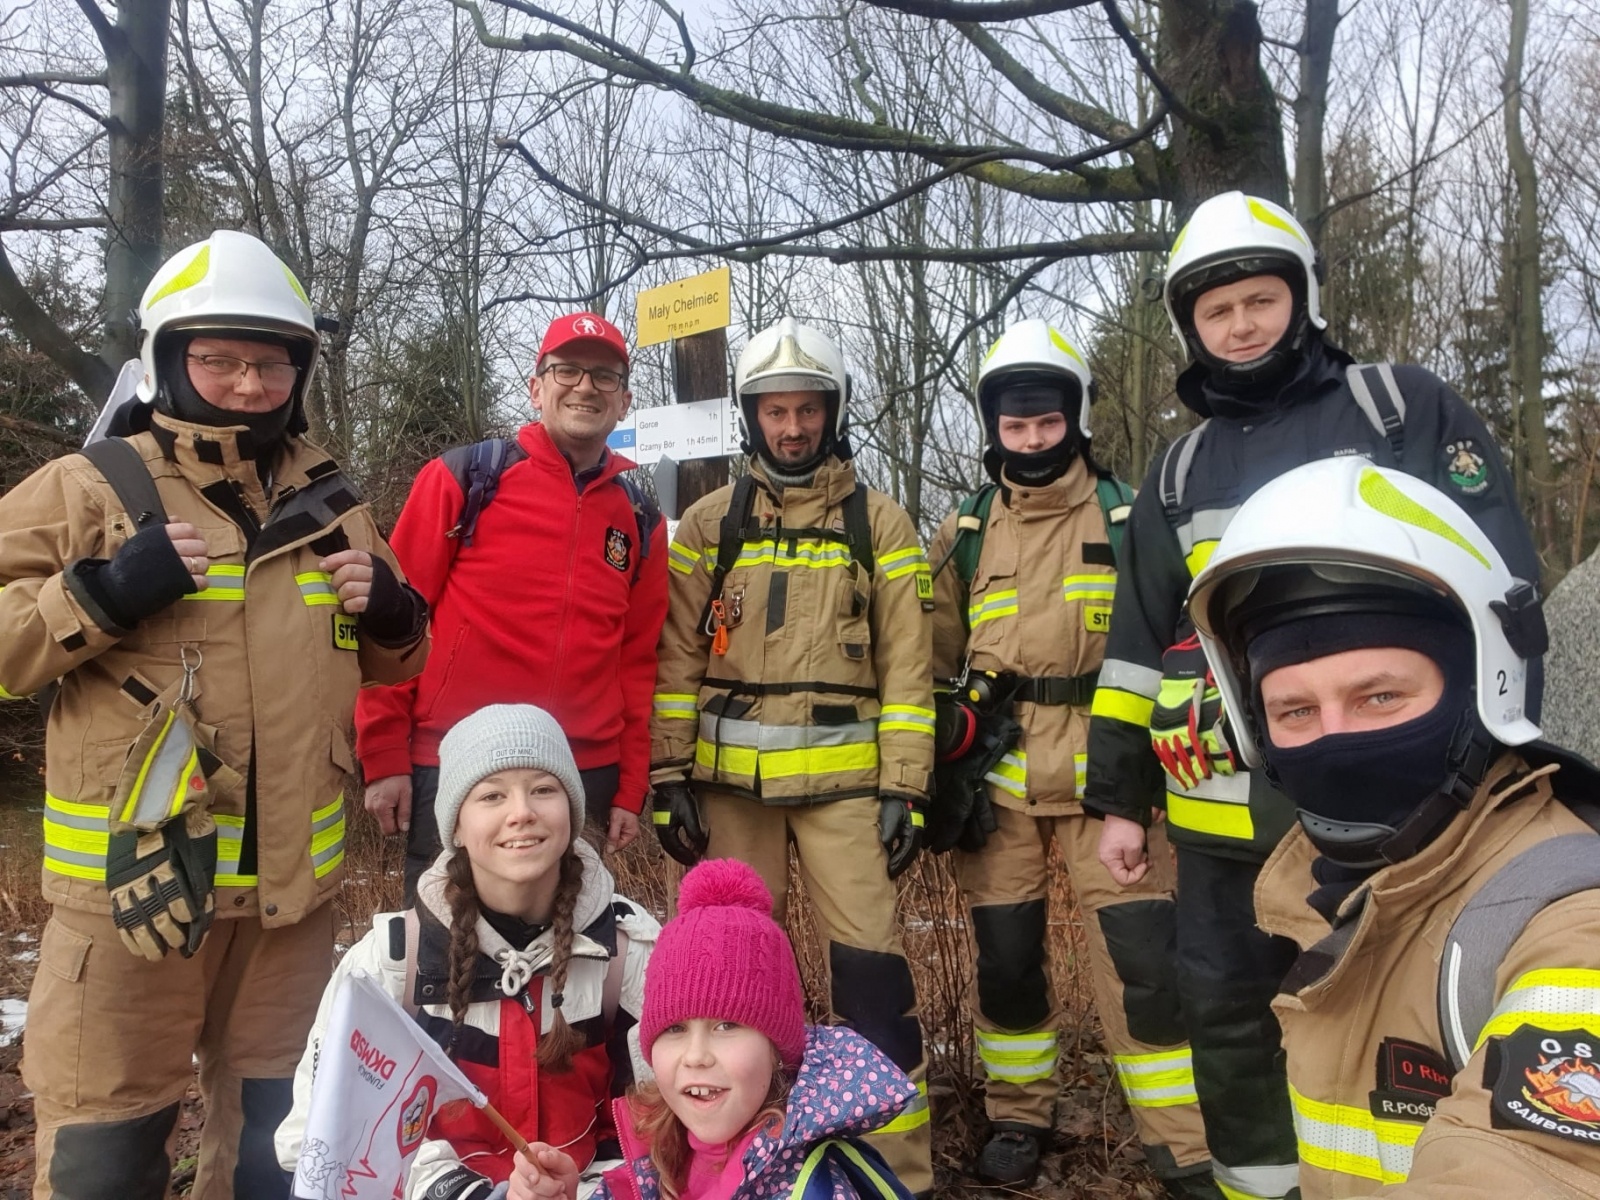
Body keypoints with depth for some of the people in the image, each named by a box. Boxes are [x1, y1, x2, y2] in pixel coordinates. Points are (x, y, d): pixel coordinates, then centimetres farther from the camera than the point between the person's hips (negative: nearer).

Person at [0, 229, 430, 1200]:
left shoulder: (331, 503, 10)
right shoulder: (87, 490, -4)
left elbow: (387, 659, 20)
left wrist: (391, 612, -1)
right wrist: (99, 597, -20)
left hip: (293, 877, 4)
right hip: (133, 876, -4)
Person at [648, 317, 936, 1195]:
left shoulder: (879, 524, 5)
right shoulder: (709, 523, 7)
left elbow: (906, 669, 1)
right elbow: (676, 661, 5)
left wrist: (904, 789, -4)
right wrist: (669, 776, -1)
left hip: (843, 781, -1)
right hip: (729, 782, 2)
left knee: (868, 963, -2)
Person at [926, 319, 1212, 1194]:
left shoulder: (1129, 519, 3)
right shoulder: (965, 534, 8)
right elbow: (935, 664, 14)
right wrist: (937, 771, 10)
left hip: (1106, 772, -2)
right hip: (999, 777, 2)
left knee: (1141, 956, -4)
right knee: (1005, 955, 9)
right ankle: (1018, 1117, 29)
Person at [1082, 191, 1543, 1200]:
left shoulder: (1404, 409, 3)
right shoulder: (1179, 473, 13)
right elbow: (1136, 647, 13)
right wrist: (1119, 797, 11)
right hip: (1228, 818, 4)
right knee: (1228, 1024, 13)